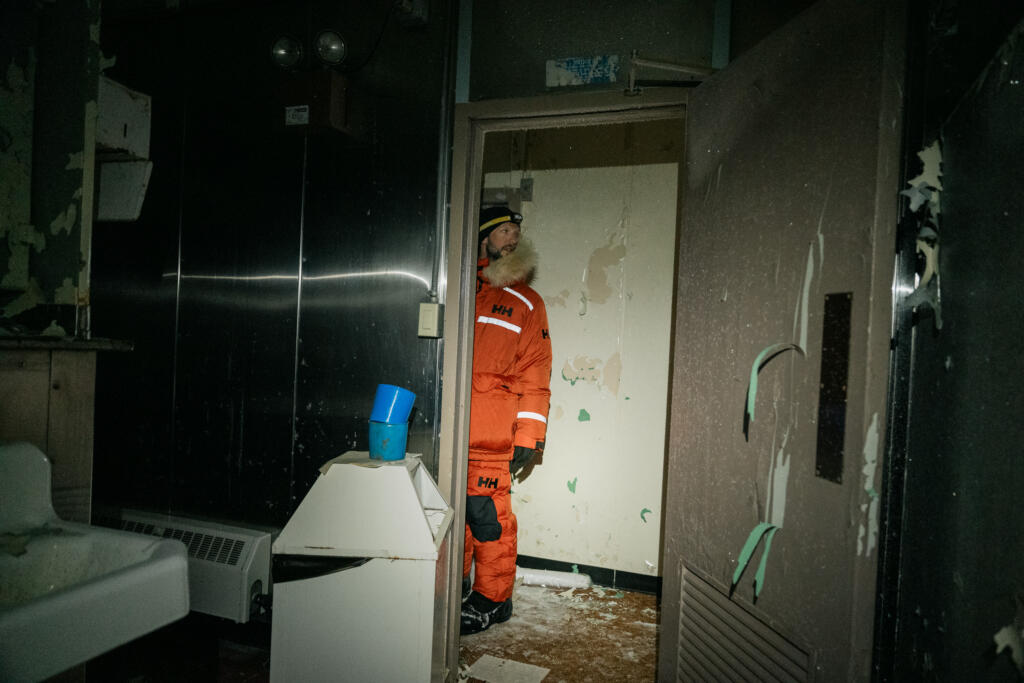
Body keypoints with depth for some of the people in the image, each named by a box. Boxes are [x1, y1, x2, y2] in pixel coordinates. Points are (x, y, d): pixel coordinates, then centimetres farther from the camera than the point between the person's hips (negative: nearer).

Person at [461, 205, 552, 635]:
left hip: (490, 436, -3)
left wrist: (529, 436, -5)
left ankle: (492, 600, 14)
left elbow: (534, 373, 4)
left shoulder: (524, 302, 9)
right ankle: (454, 588, 27)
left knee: (486, 513, -3)